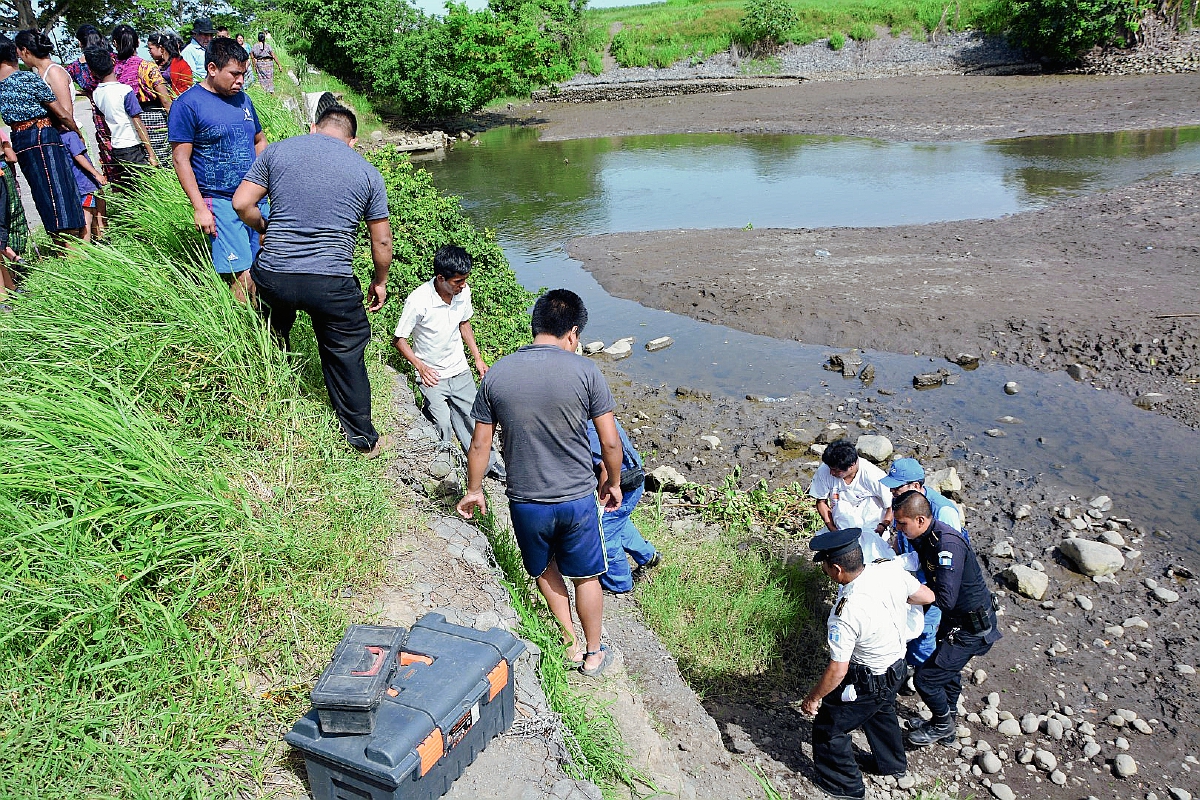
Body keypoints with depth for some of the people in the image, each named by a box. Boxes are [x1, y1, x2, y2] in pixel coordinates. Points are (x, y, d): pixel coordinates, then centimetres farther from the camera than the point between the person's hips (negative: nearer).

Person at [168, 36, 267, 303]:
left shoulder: (242, 99, 13)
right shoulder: (187, 104, -6)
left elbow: (260, 141, 25)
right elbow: (181, 160, -7)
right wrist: (199, 208, -13)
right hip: (220, 202, -6)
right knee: (242, 278, -11)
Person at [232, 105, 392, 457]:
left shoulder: (277, 151, 7)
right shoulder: (367, 172, 6)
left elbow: (242, 204, 3)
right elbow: (382, 242, 8)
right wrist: (380, 282, 23)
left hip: (272, 276, 2)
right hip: (332, 283, -1)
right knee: (346, 357, 12)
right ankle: (363, 439, 21)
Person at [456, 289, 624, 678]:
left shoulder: (496, 374, -7)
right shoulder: (585, 370, -14)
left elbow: (480, 444, 0)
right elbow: (610, 442, -9)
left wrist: (474, 490, 15)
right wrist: (613, 483, 9)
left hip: (525, 501, 1)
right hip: (577, 499, -1)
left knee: (545, 571, 27)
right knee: (586, 576, 20)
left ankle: (570, 642, 36)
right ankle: (594, 654, 36)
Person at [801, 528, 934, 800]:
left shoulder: (846, 615, -39)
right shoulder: (892, 570, -21)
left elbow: (837, 671, -28)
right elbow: (927, 596, -1)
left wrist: (813, 698, -11)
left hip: (866, 683, -7)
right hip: (896, 664, 8)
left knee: (829, 728, 16)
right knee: (881, 713, 35)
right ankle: (893, 764, 59)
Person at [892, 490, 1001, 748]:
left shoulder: (948, 544, -33)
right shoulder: (925, 538, -4)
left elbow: (945, 598, -38)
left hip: (971, 628, -9)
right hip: (955, 619, 9)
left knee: (925, 678, -2)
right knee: (948, 672, 26)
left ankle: (942, 724, 24)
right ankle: (946, 727, 47)